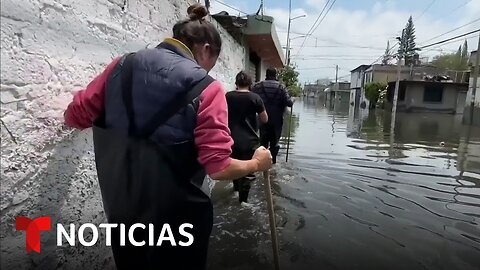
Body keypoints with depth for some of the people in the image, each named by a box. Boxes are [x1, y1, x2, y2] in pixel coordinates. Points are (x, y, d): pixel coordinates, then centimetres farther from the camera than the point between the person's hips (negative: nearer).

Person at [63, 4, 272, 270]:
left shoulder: (123, 65, -4)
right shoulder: (206, 88, -16)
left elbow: (74, 117, 3)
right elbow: (219, 168, -20)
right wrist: (256, 163, -1)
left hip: (120, 211, 4)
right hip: (177, 216, -3)